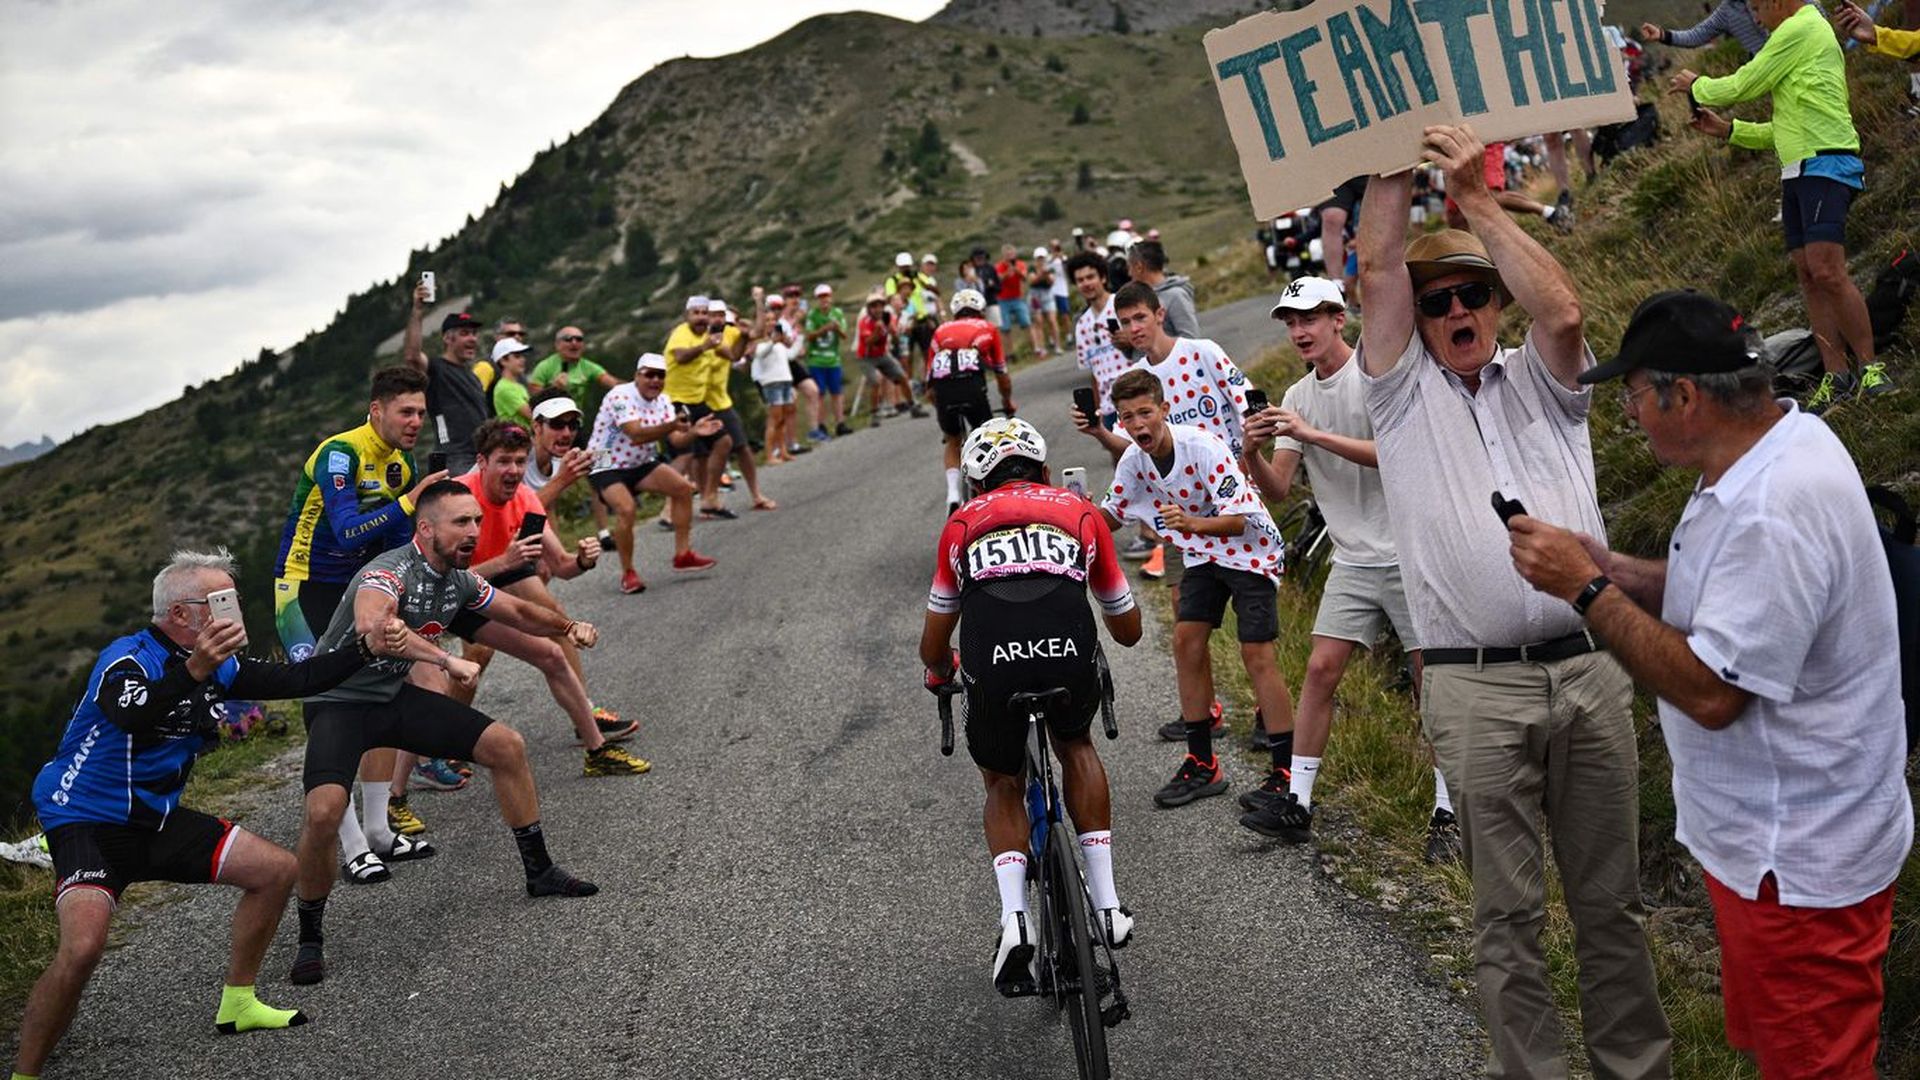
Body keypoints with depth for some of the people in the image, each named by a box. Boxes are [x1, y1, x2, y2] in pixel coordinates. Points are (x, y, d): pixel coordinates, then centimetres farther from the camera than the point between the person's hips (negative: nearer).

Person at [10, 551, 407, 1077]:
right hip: (88, 823, -8)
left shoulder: (218, 665, 2)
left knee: (277, 870, 7)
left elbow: (294, 679, 10)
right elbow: (131, 716, -43)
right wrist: (195, 670, -58)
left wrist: (366, 647, 0)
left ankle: (237, 1003, 21)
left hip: (158, 820, 8)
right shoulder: (127, 659, -21)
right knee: (82, 948, -29)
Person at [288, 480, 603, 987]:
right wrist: (448, 661, -49)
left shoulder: (458, 580, -1)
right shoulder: (390, 572, -27)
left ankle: (539, 871, 21)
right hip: (339, 702, -8)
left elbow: (519, 613, 17)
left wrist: (569, 626, 0)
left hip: (395, 696, 8)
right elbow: (371, 625, -51)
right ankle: (310, 938, -6)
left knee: (506, 746, 4)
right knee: (324, 811, -29)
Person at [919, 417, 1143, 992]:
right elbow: (1128, 629, 34)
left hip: (993, 670, 0)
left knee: (1003, 785, 26)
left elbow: (934, 645, 30)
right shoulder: (1080, 512, 26)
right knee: (1075, 746, 33)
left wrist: (941, 674, 54)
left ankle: (1014, 920, 6)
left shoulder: (964, 521, 26)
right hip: (1071, 659, 0)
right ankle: (1107, 904, 28)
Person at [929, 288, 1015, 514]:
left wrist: (939, 407, 45)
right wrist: (1007, 402, 49)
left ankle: (953, 494, 8)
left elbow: (929, 378, 30)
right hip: (972, 384, -2)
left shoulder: (941, 331, 30)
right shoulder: (987, 328, 26)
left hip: (942, 389, 2)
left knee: (953, 443, 24)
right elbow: (1002, 375, 31)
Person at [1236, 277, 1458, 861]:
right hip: (1353, 561, 5)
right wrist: (1253, 452, -15)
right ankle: (1296, 801, 4)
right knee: (1321, 669, -2)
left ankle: (1448, 813, 8)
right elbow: (1278, 489, 6)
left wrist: (1314, 434, -25)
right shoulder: (1297, 397, 10)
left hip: (1410, 555, -5)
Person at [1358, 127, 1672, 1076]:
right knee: (1507, 911, 2)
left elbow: (1563, 311, -5)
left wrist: (1477, 198, -5)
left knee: (1611, 897, 8)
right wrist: (1397, 163, 0)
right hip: (1476, 687, -2)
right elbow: (1377, 269, -1)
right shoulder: (1403, 393, 11)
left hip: (1588, 670, 2)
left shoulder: (1540, 384, 16)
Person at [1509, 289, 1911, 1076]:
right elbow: (1723, 597, 11)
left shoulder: (1773, 512, -30)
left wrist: (1587, 590, -22)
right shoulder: (1775, 445, 2)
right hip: (1764, 836, 10)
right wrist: (1596, 563, -2)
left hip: (1796, 862, -10)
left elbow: (1710, 692, -29)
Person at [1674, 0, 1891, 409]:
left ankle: (1870, 368, -15)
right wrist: (1727, 129, 24)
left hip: (1825, 165, -10)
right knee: (1808, 275, 3)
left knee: (1827, 271, -19)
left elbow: (1743, 86, -3)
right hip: (1798, 172, 10)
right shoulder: (1806, 35, 27)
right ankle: (1836, 376, 2)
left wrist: (1696, 86, 15)